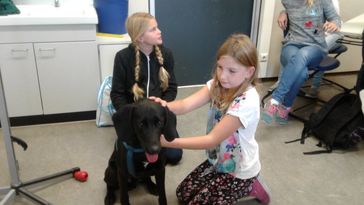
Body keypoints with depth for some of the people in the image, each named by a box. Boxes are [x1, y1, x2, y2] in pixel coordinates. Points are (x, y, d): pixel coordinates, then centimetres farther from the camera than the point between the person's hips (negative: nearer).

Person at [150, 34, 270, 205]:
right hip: (218, 160, 7)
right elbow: (186, 104, -27)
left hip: (239, 170, -7)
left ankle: (247, 187, 12)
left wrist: (170, 142, -37)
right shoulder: (217, 85, -12)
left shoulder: (246, 102, -33)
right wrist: (166, 106, -49)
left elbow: (212, 139, -32)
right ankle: (242, 188, 23)